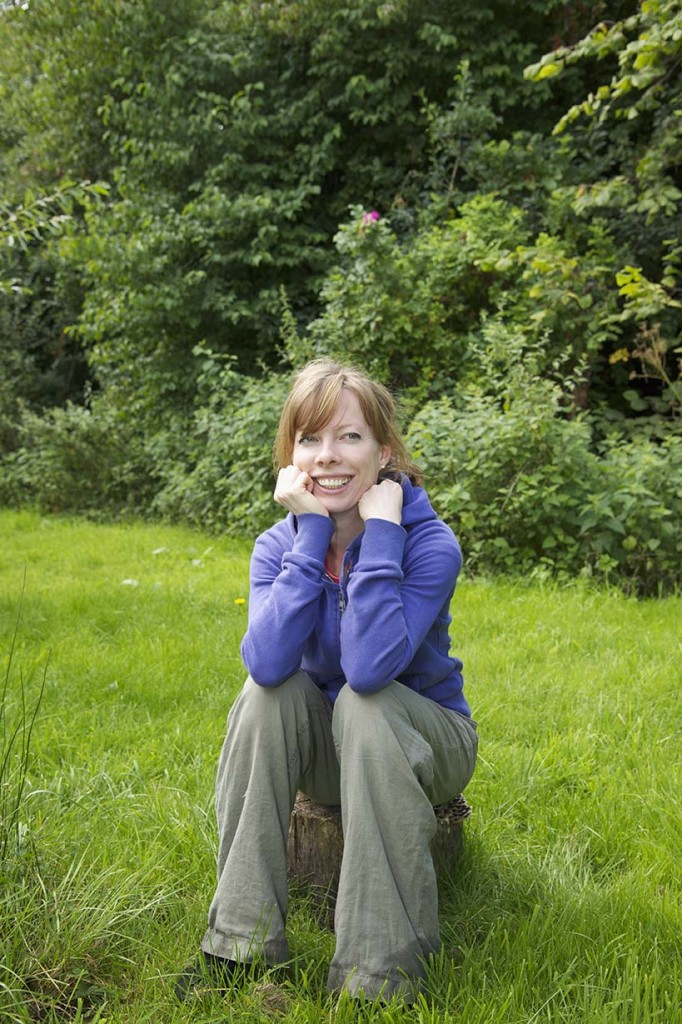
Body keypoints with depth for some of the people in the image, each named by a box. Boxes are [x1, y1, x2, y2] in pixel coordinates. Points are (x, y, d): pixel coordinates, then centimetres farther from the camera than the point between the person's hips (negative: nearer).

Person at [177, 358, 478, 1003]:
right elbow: (267, 662, -30)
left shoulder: (429, 543, -21)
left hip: (423, 745, -3)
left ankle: (382, 970, -26)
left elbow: (369, 667, -38)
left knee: (365, 702, -33)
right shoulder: (279, 545, -9)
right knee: (268, 692, -25)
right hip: (328, 754, 3)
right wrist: (313, 531, -28)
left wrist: (380, 529, -33)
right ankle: (241, 942, -18)